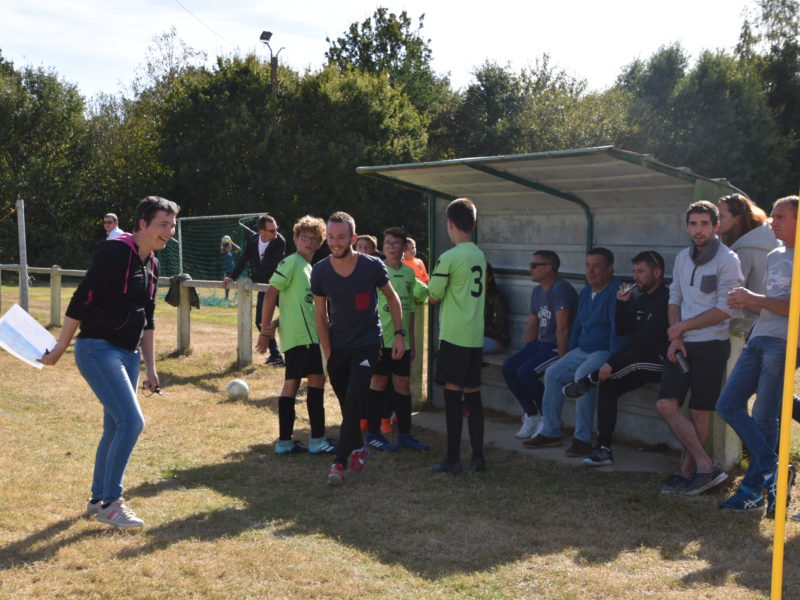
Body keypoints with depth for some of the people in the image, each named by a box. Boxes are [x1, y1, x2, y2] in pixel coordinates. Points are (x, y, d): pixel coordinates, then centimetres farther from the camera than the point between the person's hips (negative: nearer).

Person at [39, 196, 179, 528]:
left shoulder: (151, 265, 11)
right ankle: (110, 503, -2)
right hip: (98, 351, -9)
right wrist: (60, 349, -12)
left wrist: (150, 366, 17)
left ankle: (98, 499, 29)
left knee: (115, 428, 13)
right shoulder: (115, 253, -16)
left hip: (128, 355, 9)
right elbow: (80, 301, -15)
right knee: (132, 421, -15)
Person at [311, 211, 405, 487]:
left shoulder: (373, 266, -14)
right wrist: (328, 353, -2)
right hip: (337, 347, 3)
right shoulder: (320, 271, -9)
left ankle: (339, 462, -9)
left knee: (354, 403, -13)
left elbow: (392, 298, 2)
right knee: (346, 404, 13)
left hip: (366, 345, -3)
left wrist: (399, 334, -3)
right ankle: (358, 448, 35)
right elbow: (320, 314, 0)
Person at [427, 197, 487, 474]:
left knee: (453, 395, -2)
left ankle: (453, 459, 2)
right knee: (473, 396, 12)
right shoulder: (480, 256, 10)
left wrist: (432, 288, 11)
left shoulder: (449, 258, -13)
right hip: (476, 337, 7)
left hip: (453, 336, -7)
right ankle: (478, 456, 16)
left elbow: (433, 297, -8)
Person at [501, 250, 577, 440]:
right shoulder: (537, 291, 14)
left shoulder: (561, 289, -17)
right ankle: (531, 414, 3)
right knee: (508, 367, -8)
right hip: (541, 344, 9)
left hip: (558, 346, -9)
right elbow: (532, 324, 20)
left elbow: (562, 328, -22)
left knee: (525, 372, -25)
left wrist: (561, 359, -24)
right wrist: (526, 353, 12)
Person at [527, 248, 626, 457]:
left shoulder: (615, 292, -14)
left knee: (582, 375, -32)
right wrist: (569, 356, 15)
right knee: (553, 373, -6)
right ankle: (550, 433, -1)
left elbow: (618, 330, -20)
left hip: (605, 351, -9)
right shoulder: (586, 292, 15)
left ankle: (583, 438, -26)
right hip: (583, 350, 9)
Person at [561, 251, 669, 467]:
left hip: (660, 362, -8)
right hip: (641, 363, 9)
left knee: (630, 359, -34)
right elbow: (622, 330, 15)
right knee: (607, 385, -6)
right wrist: (622, 304, -1)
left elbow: (644, 338, -23)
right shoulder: (641, 299, 15)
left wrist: (613, 362, -24)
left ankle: (589, 381, -7)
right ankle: (604, 449, -6)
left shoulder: (665, 300, -16)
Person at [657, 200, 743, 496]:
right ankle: (706, 466, 3)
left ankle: (687, 472, 13)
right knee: (666, 405, -4)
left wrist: (681, 327, -10)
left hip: (711, 345, -6)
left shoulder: (727, 260, -10)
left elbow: (724, 310, -16)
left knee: (699, 411, 1)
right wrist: (675, 338, -1)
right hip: (682, 344, 6)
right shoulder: (682, 258, 11)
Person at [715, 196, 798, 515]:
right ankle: (771, 469, 6)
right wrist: (747, 303, 6)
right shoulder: (774, 257, 21)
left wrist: (756, 298, -15)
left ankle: (753, 488, 5)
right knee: (728, 406, 1)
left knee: (764, 417, -5)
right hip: (758, 341, 8)